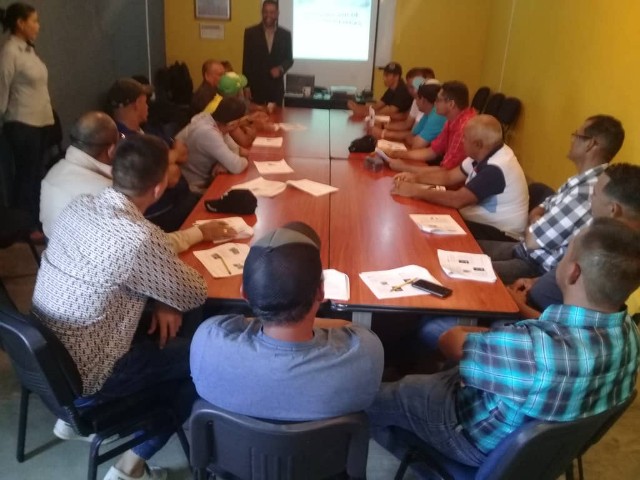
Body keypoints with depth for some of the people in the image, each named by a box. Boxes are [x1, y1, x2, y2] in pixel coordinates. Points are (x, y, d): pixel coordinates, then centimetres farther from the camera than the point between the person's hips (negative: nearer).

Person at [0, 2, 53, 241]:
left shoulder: (28, 49, 11)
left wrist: (47, 115, 12)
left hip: (40, 121, 8)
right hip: (22, 124, -7)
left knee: (37, 173, 13)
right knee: (26, 174, 0)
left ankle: (36, 221, 24)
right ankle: (24, 227, 11)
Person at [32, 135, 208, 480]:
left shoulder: (79, 205, -5)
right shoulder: (141, 238, -29)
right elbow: (194, 296, -14)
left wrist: (160, 301, -3)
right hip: (80, 375, -7)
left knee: (151, 328, 25)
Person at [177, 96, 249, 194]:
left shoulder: (209, 119, -5)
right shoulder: (208, 133, -31)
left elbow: (234, 149, 0)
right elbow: (236, 167, -33)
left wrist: (224, 163, -19)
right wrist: (244, 159, -12)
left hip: (203, 179, 8)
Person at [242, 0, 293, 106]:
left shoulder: (285, 34, 4)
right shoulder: (251, 32, 0)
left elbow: (289, 59, 10)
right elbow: (246, 60, 1)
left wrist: (280, 68, -13)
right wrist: (246, 86, -4)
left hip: (276, 86, 1)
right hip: (256, 85, -1)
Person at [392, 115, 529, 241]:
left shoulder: (496, 168, -28)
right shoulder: (484, 155, 2)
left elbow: (457, 200, -31)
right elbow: (449, 176, 11)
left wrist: (415, 191, -24)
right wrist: (416, 178, -3)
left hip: (498, 233, -8)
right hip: (482, 221, 8)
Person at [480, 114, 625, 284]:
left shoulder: (587, 192, -28)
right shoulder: (583, 181, 5)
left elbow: (532, 240, -24)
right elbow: (536, 213, 13)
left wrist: (535, 222, -2)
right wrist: (537, 224, -10)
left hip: (540, 267, -9)